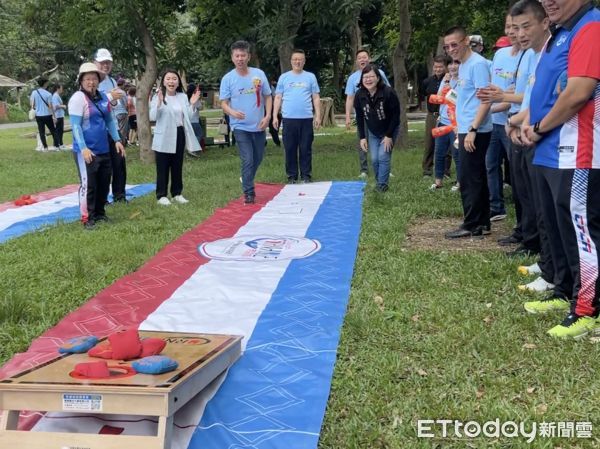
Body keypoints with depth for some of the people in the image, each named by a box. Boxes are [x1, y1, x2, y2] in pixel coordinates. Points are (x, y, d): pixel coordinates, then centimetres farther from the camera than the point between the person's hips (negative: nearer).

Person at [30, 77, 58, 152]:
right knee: (53, 130, 10)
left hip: (38, 115, 3)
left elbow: (32, 104, 1)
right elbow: (50, 106, -11)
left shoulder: (34, 93, -1)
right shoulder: (48, 94, -10)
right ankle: (56, 145, 5)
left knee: (41, 132, 8)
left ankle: (45, 147, 8)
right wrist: (54, 116, -7)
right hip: (47, 115, -3)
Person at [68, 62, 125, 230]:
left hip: (103, 149, 7)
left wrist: (117, 139, 11)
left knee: (104, 183, 14)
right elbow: (75, 126, -17)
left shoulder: (103, 97, 10)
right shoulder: (78, 98, -11)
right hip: (86, 151, -7)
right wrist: (83, 148, -24)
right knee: (88, 185, -3)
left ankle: (99, 213, 28)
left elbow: (109, 120, 19)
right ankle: (87, 218, 6)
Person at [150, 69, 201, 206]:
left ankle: (177, 193, 22)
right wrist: (159, 102, -28)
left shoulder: (183, 97, 8)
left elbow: (188, 117, 7)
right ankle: (161, 195, 7)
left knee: (177, 166, 12)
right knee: (163, 167, 0)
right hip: (164, 137, -4)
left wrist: (192, 104, -7)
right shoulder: (158, 97, -6)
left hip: (179, 134, 5)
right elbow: (152, 117, -17)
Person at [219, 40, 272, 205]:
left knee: (258, 159, 16)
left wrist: (267, 116, -8)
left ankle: (247, 181, 41)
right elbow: (224, 103, -7)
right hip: (240, 126, -3)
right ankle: (249, 193, 3)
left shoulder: (259, 74, -1)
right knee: (247, 160, -9)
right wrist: (232, 112, -29)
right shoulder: (228, 78, -7)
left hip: (259, 126, 3)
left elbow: (268, 96, 6)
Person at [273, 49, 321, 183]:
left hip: (306, 118, 0)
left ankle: (306, 176, 10)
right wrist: (275, 116, 1)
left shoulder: (310, 77, 8)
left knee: (306, 149, 3)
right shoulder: (284, 77, 8)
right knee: (290, 149, 4)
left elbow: (316, 97, 8)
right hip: (289, 119, 1)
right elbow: (278, 98, 8)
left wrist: (318, 115, 0)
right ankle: (291, 176, 12)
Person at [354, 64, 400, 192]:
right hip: (372, 132, 4)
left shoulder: (388, 92, -27)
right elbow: (359, 118, -4)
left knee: (383, 157, -11)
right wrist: (362, 137, -7)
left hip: (389, 130, -4)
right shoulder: (359, 95, -15)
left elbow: (396, 115, -20)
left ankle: (382, 185, 1)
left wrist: (389, 135, -19)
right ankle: (379, 182, 18)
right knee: (374, 159, 0)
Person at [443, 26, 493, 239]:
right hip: (466, 130, 10)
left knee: (469, 179, -5)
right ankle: (482, 223, 18)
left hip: (475, 131, -10)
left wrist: (473, 130, -23)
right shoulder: (463, 65, 16)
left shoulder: (477, 64, -13)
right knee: (477, 178, 12)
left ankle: (472, 225, 2)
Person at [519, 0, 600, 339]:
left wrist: (540, 129, -11)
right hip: (551, 152, 10)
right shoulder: (560, 34, 18)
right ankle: (565, 294, 29)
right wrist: (531, 124, 6)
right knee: (558, 229, 17)